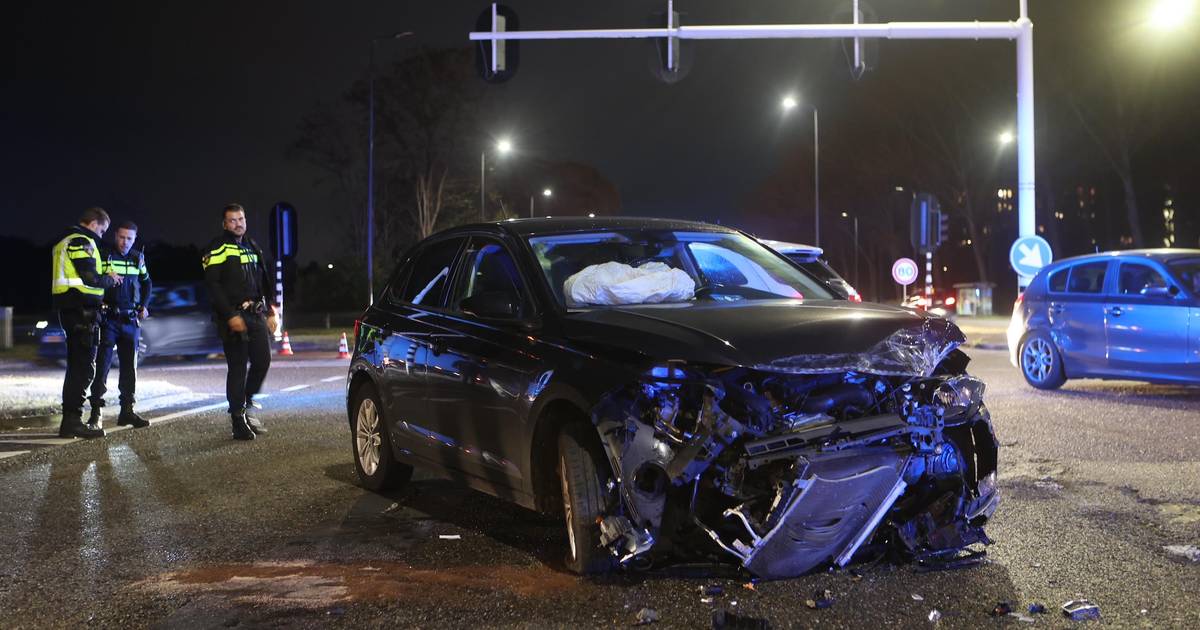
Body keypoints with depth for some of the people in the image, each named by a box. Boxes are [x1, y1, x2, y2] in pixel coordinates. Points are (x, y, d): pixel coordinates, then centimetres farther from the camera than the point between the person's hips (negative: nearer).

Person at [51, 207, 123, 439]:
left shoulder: (64, 242, 21)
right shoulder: (82, 242, -11)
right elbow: (90, 278, -19)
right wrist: (110, 279, 0)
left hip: (68, 310, 10)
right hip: (82, 310, -10)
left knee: (76, 365, 15)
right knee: (84, 367, -9)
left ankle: (70, 420, 19)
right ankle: (73, 420, -11)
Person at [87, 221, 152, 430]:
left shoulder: (138, 258, 11)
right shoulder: (104, 255, -5)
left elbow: (146, 283, 24)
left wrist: (143, 305, 12)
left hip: (131, 319, 5)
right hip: (108, 318, -5)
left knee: (130, 367, 7)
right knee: (102, 365, -8)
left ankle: (127, 411, 14)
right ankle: (96, 413, -5)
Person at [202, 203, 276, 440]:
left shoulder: (252, 247, 19)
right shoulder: (217, 249, -5)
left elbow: (264, 282, 23)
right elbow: (213, 286, -13)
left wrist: (270, 312, 16)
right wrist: (230, 316, -19)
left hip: (256, 314, 7)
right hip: (233, 316, -6)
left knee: (262, 360, 1)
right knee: (238, 367, -4)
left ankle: (245, 405, 20)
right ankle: (238, 422, 2)